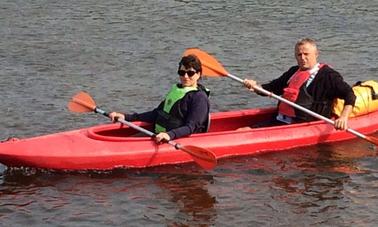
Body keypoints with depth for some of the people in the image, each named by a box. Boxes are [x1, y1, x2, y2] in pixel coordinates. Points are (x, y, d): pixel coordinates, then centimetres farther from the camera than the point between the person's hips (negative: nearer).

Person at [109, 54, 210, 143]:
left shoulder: (199, 97, -9)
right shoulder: (176, 89, 18)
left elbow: (191, 128, -19)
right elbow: (157, 114, 20)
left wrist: (170, 135, -37)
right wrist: (126, 117, 13)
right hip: (158, 136, 8)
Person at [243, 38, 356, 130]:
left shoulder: (327, 75, -1)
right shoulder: (293, 72, 22)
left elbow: (349, 94, -8)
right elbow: (272, 88, 29)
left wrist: (344, 117, -24)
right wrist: (255, 87, 9)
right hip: (278, 122, 7)